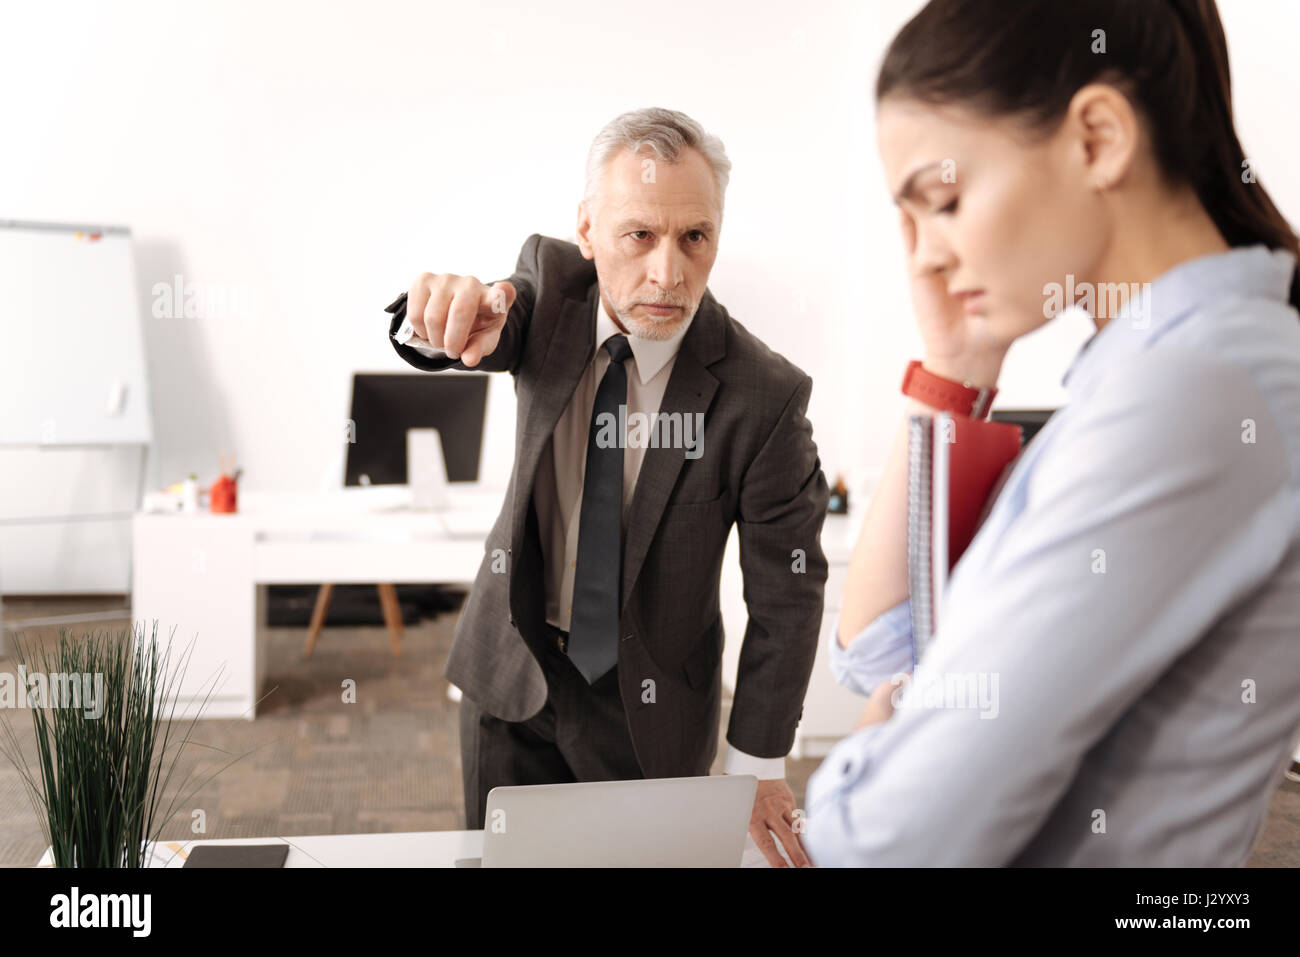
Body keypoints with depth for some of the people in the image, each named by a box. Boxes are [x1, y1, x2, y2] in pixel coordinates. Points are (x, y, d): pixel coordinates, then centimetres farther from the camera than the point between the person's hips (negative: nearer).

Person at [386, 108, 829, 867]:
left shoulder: (765, 396, -22)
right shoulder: (552, 284, -11)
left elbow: (787, 591, -15)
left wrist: (757, 768, -12)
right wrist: (442, 319, -52)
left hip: (647, 705, -3)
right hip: (513, 666, 3)